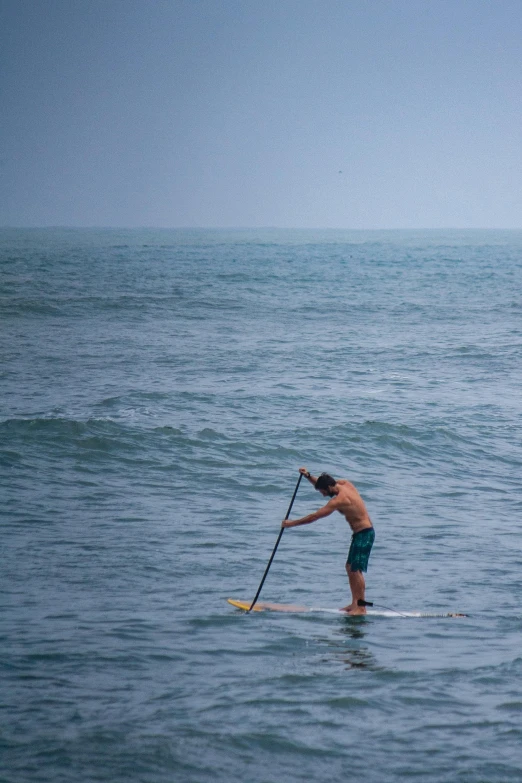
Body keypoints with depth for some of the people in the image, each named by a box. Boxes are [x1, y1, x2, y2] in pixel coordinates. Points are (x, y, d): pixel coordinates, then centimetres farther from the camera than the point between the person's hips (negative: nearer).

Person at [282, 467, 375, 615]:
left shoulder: (339, 500, -22)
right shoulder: (345, 484, 4)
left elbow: (314, 516, -20)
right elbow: (322, 484, 23)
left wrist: (292, 523, -13)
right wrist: (308, 476, 8)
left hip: (364, 534, -10)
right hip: (361, 532, 10)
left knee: (356, 570, -10)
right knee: (350, 567, 13)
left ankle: (361, 607, -8)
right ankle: (355, 603, 16)